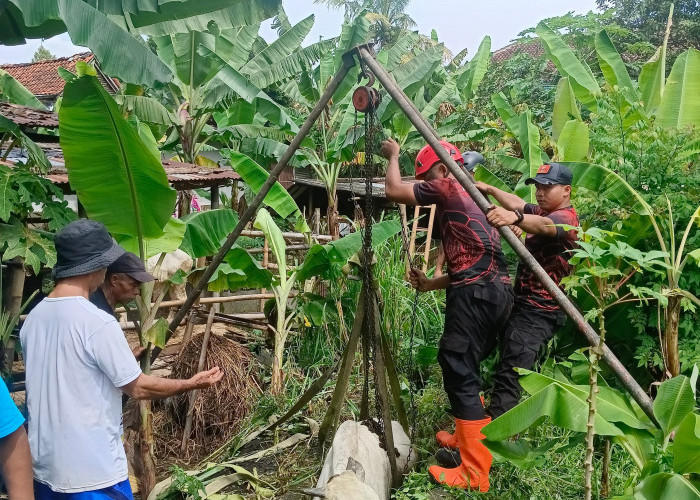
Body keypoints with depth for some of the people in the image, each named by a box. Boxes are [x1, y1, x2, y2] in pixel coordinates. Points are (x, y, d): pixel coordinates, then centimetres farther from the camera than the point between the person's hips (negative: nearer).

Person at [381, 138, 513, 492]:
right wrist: (431, 284, 22)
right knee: (466, 367, 22)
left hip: (476, 293, -10)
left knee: (459, 372, -8)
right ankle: (468, 434, 36)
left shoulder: (448, 188, 1)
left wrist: (393, 156, 16)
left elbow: (394, 190, -2)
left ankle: (475, 473, -5)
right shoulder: (474, 197, 27)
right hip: (498, 290, 10)